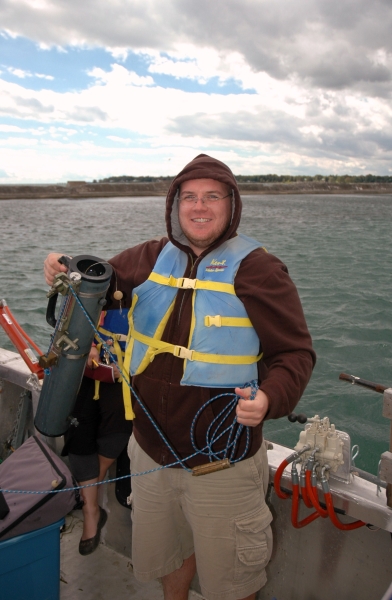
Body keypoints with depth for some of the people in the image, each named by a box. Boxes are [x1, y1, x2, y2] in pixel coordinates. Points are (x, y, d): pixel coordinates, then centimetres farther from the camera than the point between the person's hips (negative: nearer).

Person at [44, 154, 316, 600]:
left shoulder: (257, 269, -13)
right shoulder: (150, 258, 1)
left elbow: (295, 352, -13)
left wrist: (269, 398, -33)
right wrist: (67, 272, -5)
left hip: (223, 463, -4)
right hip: (151, 453, 5)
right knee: (165, 555, 29)